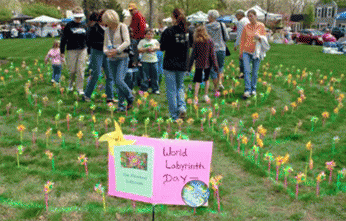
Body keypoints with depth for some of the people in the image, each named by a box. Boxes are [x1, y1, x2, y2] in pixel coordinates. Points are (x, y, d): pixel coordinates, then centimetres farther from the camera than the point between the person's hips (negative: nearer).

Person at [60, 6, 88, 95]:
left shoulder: (84, 26, 10)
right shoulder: (69, 26, -1)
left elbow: (87, 39, 18)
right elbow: (63, 39, 0)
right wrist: (62, 51, -3)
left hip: (82, 50, 2)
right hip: (72, 50, -2)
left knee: (81, 70, -1)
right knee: (72, 70, 3)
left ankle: (80, 89, 7)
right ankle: (71, 83, 32)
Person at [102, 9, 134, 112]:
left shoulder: (122, 27, -4)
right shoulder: (107, 30, 13)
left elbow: (127, 42, -15)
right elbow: (105, 45, 15)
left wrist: (116, 51, -22)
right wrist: (106, 52, -8)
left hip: (122, 58, -5)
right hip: (112, 60, 5)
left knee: (119, 80, -18)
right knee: (116, 83, 4)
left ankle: (130, 98, 5)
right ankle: (121, 106, 11)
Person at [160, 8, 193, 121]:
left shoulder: (168, 31, -15)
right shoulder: (188, 31, -2)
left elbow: (162, 47, -9)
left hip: (170, 65, -4)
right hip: (183, 65, 4)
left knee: (171, 90, 6)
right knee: (180, 87, 22)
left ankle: (174, 116, 10)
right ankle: (182, 106, -1)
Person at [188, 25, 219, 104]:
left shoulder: (196, 42, -6)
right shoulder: (209, 41, -5)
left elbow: (193, 54, -4)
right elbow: (212, 54, -5)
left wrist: (190, 65, 4)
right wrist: (215, 65, 0)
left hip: (199, 64, -1)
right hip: (208, 64, 1)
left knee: (198, 81, 4)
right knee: (206, 79, 19)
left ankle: (196, 97, -4)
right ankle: (206, 95, 24)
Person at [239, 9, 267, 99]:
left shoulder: (261, 26, -3)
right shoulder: (246, 27, 0)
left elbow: (264, 39, 3)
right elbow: (242, 40, 9)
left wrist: (259, 37, -20)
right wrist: (240, 52, 11)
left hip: (256, 52, 0)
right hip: (247, 52, 0)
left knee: (255, 72, 6)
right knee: (246, 71, -15)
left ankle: (253, 89, 24)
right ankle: (247, 90, -18)